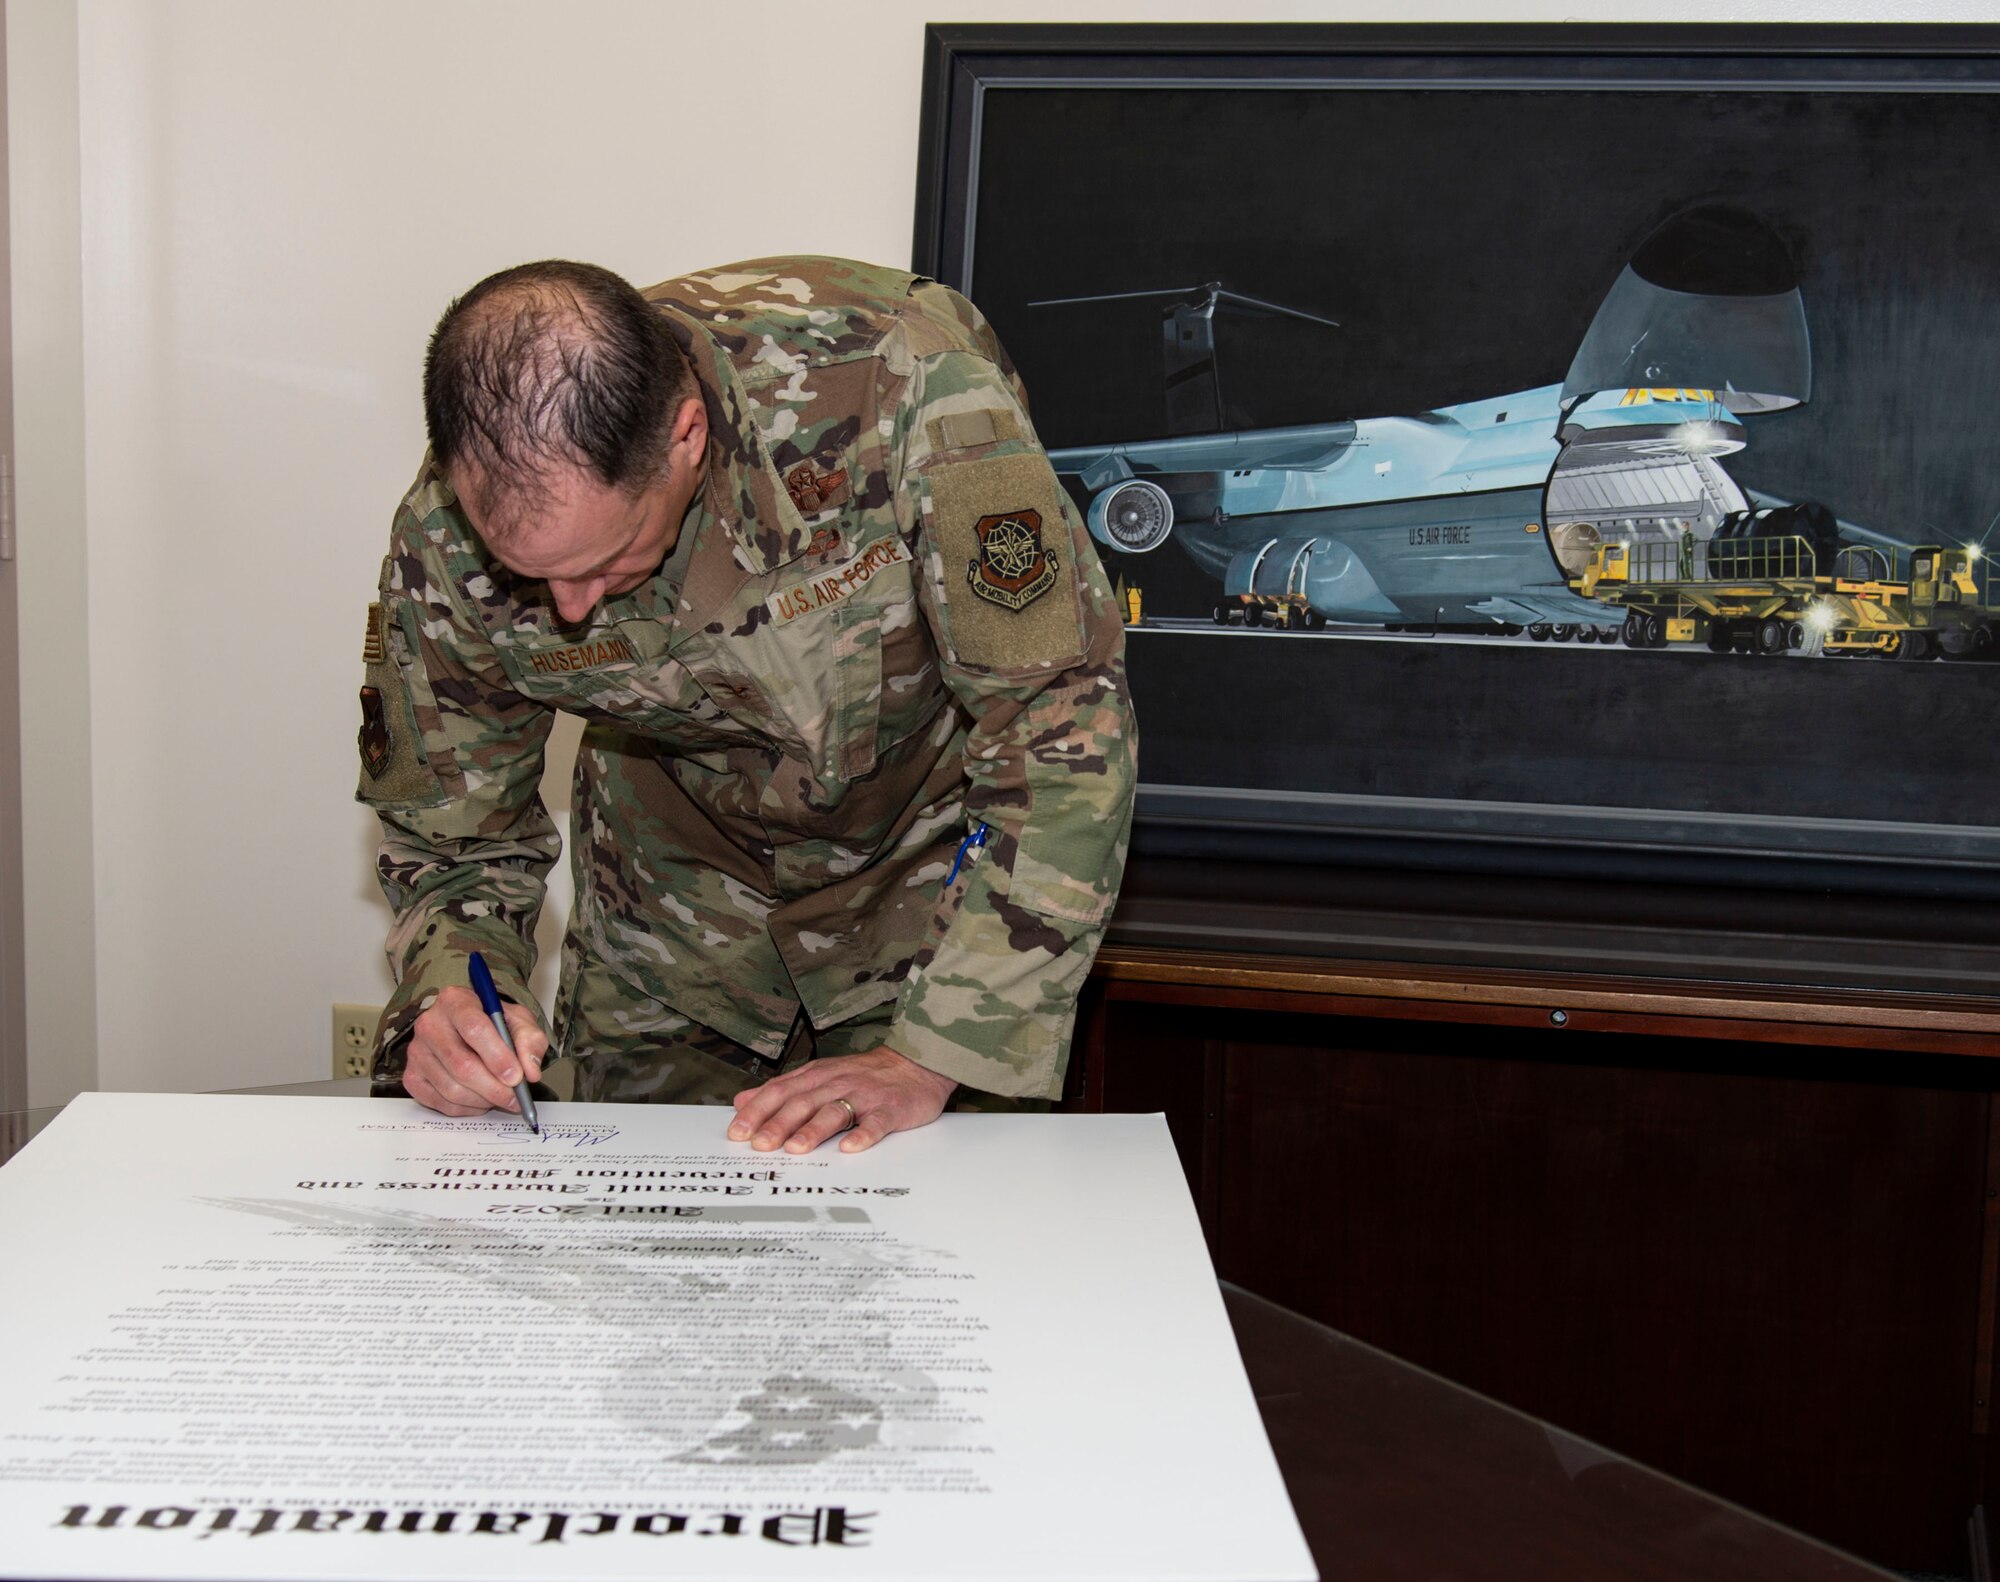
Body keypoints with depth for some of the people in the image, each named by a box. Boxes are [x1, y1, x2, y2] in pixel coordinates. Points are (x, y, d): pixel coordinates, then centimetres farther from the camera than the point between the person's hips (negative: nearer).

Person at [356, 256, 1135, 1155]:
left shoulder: (897, 382, -37)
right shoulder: (447, 540, -25)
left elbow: (1062, 720, -32)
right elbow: (451, 843, -9)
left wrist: (928, 1059, -34)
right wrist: (446, 998, -32)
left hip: (936, 846, -2)